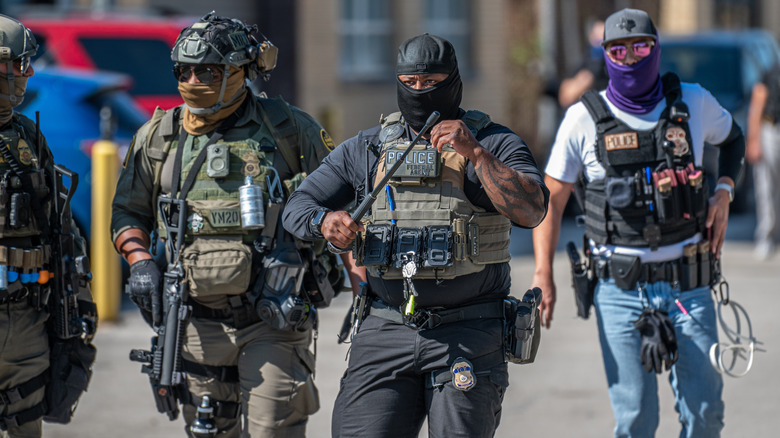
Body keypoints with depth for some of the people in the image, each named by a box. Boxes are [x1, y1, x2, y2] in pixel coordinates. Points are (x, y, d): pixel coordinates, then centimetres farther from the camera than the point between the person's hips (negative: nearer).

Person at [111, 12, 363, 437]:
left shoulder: (287, 129, 0)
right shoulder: (158, 136, 9)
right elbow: (128, 211, 18)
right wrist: (139, 261, -1)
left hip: (273, 321, -3)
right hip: (198, 320, 3)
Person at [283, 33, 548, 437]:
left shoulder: (493, 143, 2)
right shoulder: (367, 149, 11)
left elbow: (530, 211, -14)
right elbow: (297, 207, 11)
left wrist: (475, 153, -23)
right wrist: (324, 221, -12)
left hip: (467, 335, -3)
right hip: (386, 331, 3)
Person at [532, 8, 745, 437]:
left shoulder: (693, 103, 3)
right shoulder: (584, 119, -2)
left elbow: (732, 138, 25)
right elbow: (551, 197, 4)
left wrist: (724, 193, 7)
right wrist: (543, 275, -3)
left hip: (688, 284, 2)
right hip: (621, 289, -1)